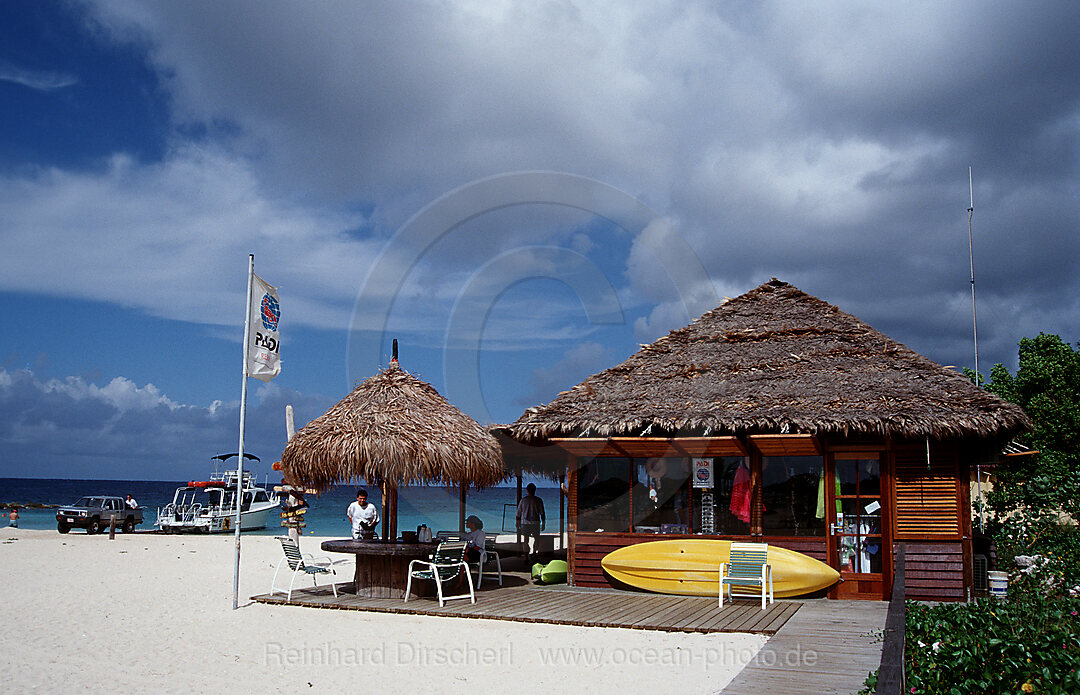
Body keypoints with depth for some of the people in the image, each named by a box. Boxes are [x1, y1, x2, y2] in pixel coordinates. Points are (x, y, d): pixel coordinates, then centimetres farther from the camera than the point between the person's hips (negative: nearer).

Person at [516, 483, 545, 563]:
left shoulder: (523, 500, 2)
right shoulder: (538, 500, -2)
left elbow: (518, 514, 5)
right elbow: (542, 513, -1)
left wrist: (518, 525, 13)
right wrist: (543, 524, 7)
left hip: (524, 523, 1)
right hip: (535, 523, -1)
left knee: (525, 541, 6)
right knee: (536, 541, 10)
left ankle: (526, 559, 5)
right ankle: (533, 553, -10)